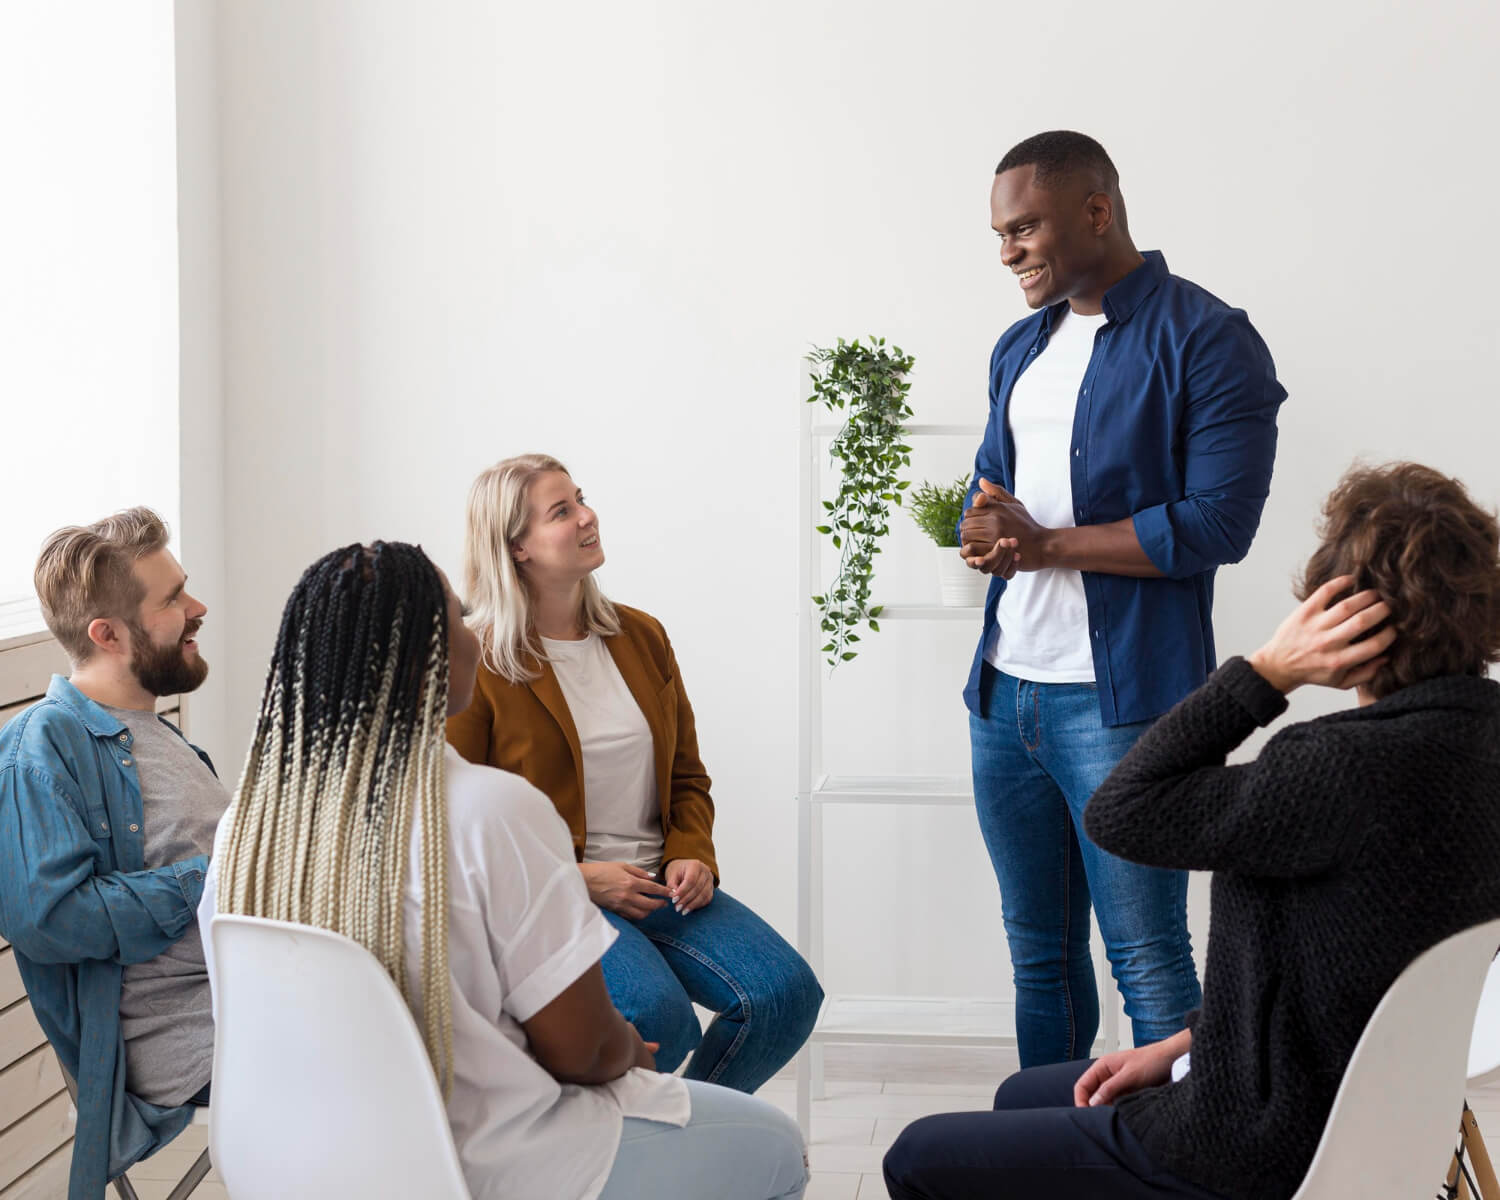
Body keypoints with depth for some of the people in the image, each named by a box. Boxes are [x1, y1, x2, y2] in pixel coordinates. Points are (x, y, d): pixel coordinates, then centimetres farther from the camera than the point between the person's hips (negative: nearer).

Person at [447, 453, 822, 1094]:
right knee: (658, 1014, -33)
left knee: (787, 992, -17)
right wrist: (575, 877, -13)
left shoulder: (641, 636, 14)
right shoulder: (477, 663, -4)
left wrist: (692, 855, 0)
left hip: (657, 883, 6)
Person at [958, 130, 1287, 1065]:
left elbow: (1219, 523, -16)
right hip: (1006, 688, 7)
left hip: (1121, 699, -7)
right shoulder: (1022, 347, 16)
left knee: (1151, 963, -3)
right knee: (1040, 955, 15)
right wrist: (984, 533, -4)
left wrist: (1045, 544, -13)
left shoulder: (1206, 340, -9)